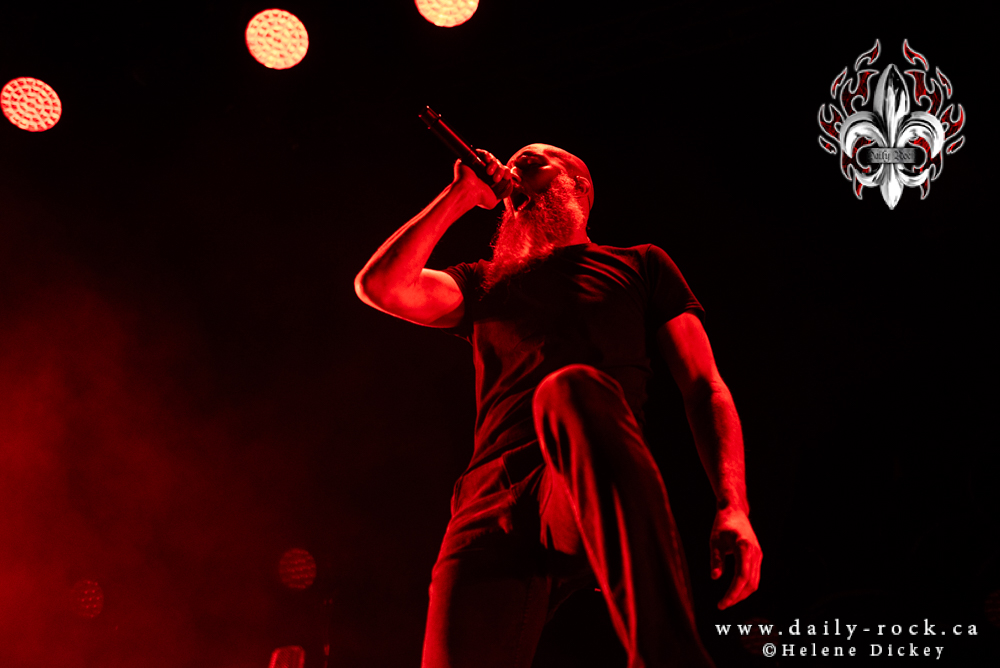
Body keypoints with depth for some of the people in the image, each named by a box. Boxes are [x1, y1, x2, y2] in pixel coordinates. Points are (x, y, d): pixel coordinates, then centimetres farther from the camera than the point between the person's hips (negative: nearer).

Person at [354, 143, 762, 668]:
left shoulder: (639, 266, 23)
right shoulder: (485, 285, 30)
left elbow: (704, 388, 12)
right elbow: (380, 286, 12)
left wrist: (733, 506, -5)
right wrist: (462, 194, 20)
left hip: (598, 498, -2)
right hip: (493, 502, 2)